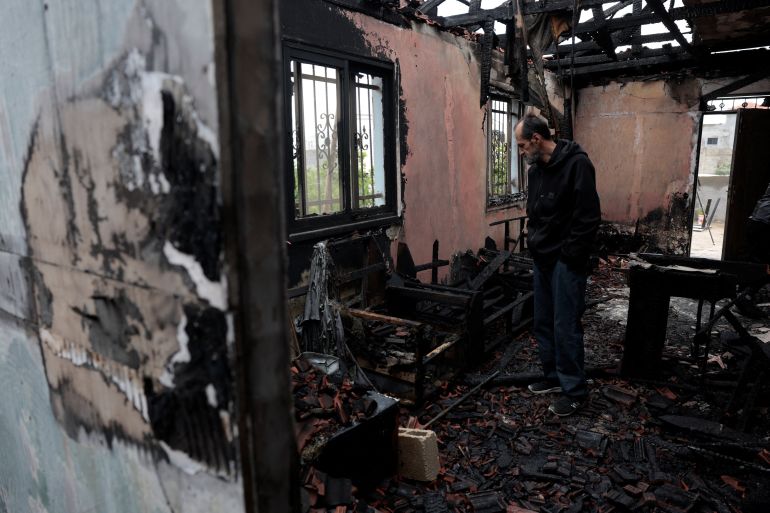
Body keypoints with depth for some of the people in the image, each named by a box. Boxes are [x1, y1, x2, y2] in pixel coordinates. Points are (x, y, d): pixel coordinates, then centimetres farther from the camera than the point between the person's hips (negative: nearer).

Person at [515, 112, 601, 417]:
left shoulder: (577, 164, -15)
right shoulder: (536, 169, 10)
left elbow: (588, 218, -18)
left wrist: (570, 257, -17)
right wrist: (533, 240, 11)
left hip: (566, 262, -8)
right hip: (542, 259, 8)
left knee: (566, 327, -2)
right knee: (543, 323, 14)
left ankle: (574, 391, 12)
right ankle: (553, 377, 29)